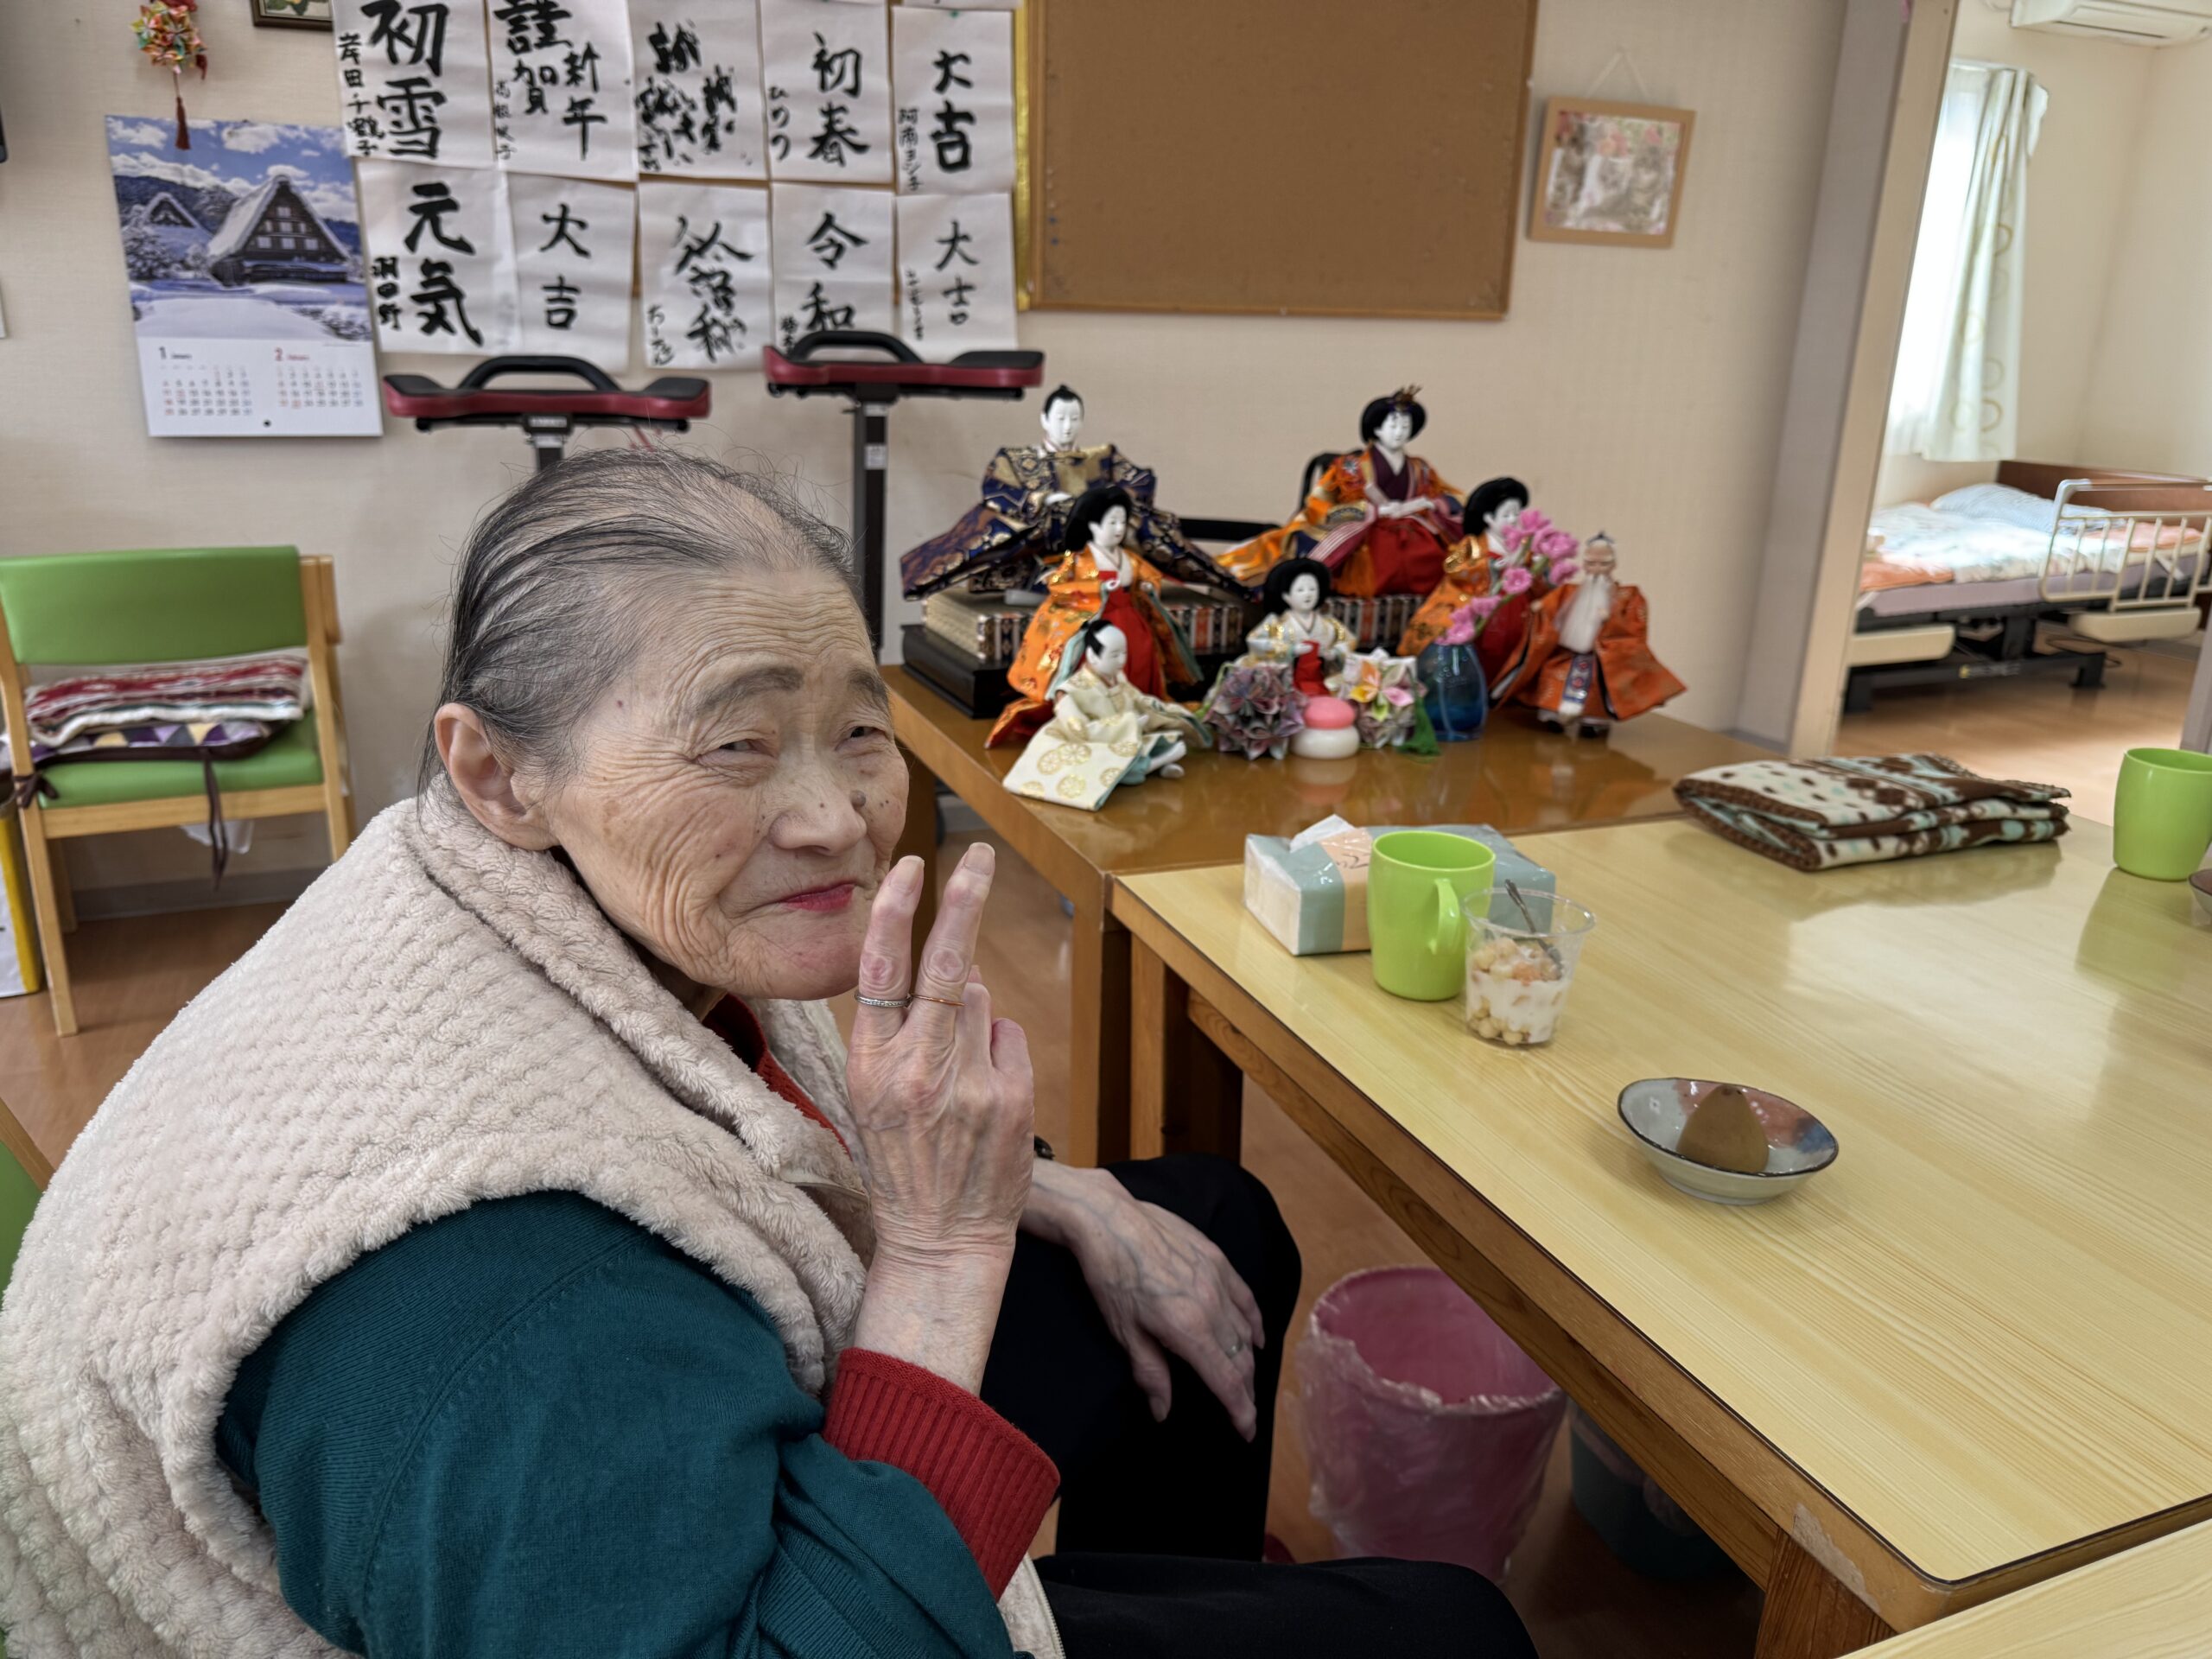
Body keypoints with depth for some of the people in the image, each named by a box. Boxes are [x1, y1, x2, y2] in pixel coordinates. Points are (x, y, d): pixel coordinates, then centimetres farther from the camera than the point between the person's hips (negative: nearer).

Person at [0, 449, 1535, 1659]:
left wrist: (1075, 1205, -4)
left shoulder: (637, 927, -12)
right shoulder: (477, 1282, -40)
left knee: (1219, 1223, 19)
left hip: (779, 1450, 8)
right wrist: (946, 1247, -39)